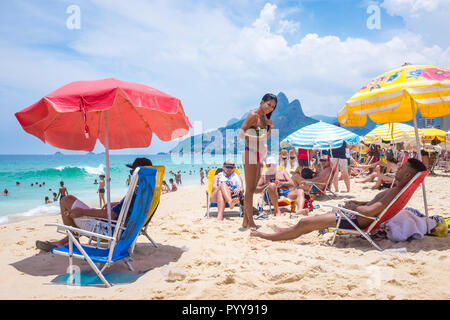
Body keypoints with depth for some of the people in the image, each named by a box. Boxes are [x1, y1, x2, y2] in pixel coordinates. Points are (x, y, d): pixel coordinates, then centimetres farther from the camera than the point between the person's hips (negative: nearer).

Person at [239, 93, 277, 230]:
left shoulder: (265, 117, 15)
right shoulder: (253, 115, -10)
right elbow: (241, 134, -16)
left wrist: (271, 127, 7)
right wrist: (254, 138, -20)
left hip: (260, 156, 9)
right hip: (251, 153, -9)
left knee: (252, 189, 11)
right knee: (250, 189, -4)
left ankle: (246, 221, 19)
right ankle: (250, 222, 3)